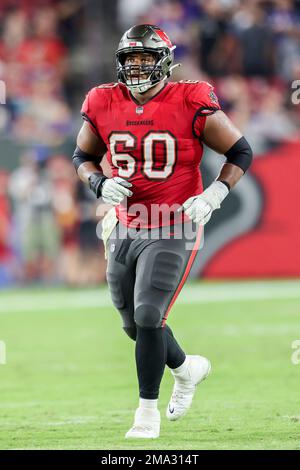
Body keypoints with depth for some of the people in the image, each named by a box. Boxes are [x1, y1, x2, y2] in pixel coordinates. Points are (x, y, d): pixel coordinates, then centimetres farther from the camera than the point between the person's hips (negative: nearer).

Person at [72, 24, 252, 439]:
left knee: (148, 316, -15)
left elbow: (241, 153, -4)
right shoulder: (103, 106, -1)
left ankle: (148, 412, -1)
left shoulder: (192, 105, -12)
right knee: (134, 323, 14)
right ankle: (187, 368, 44)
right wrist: (101, 184, -6)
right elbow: (82, 157, 15)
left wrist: (212, 197, -15)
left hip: (173, 231, -5)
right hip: (125, 229, 5)